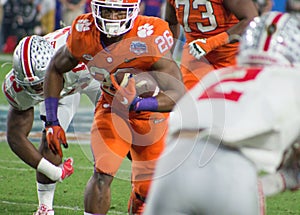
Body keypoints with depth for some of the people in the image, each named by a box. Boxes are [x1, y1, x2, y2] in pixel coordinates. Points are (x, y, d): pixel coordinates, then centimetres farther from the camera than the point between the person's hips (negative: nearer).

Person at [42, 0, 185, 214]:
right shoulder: (83, 35, -21)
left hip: (150, 113, -1)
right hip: (110, 108, 1)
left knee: (145, 191, 8)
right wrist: (53, 122, -4)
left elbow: (179, 94, -38)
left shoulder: (149, 39, -34)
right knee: (102, 175, -20)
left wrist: (138, 104, -54)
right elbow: (55, 70, 0)